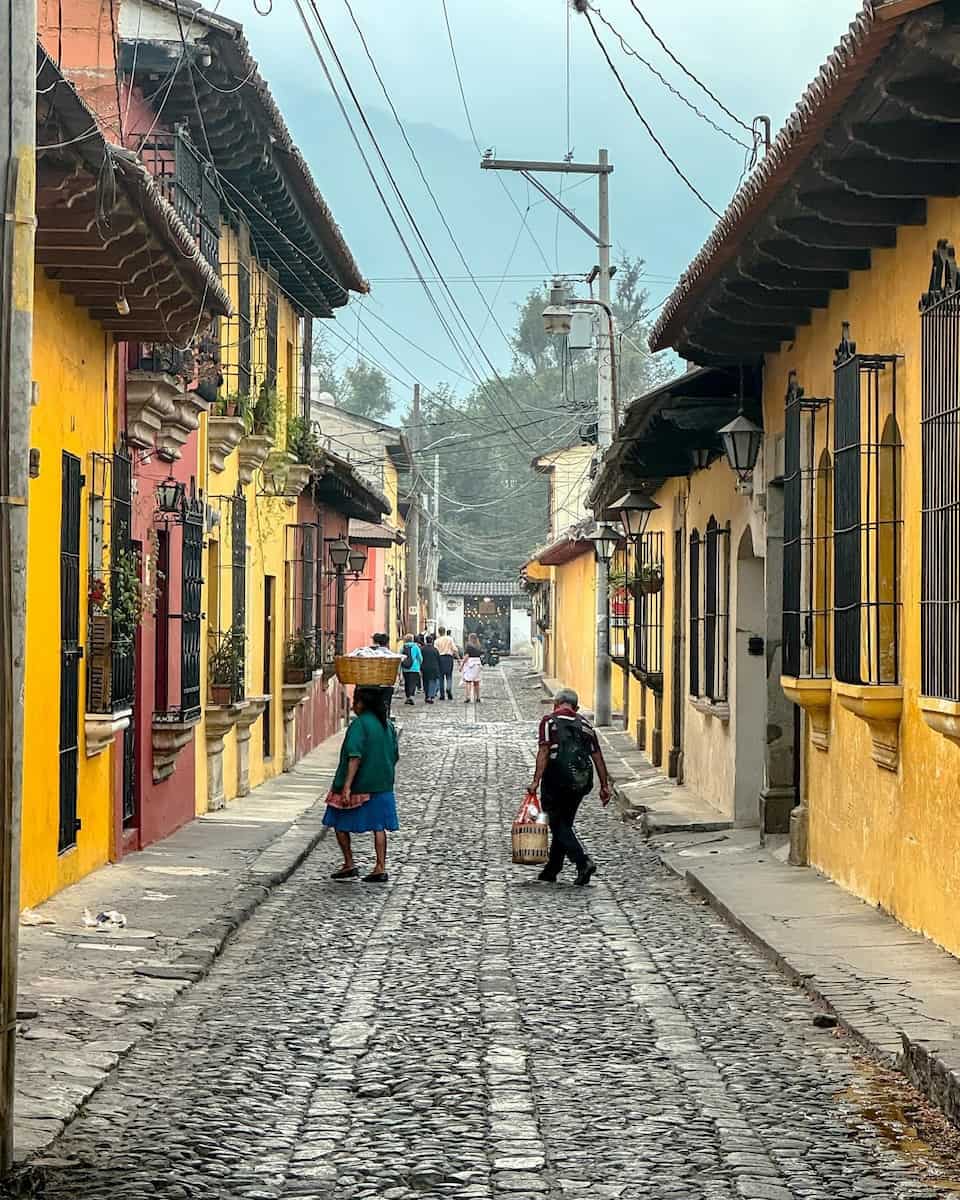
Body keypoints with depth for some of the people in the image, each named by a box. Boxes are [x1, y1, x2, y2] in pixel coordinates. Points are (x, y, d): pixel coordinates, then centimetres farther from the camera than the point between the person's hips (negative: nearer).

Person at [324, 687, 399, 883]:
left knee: (340, 823, 8)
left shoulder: (360, 724, -14)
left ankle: (349, 865, 7)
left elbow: (355, 757, -22)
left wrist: (347, 786, -24)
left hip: (359, 786, -7)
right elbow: (394, 756, 13)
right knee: (378, 827, 9)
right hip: (382, 786, 7)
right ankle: (380, 868, 6)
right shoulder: (388, 725, 7)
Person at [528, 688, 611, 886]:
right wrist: (604, 786, 12)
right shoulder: (585, 725, 13)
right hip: (580, 782, 5)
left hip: (556, 781, -5)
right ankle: (551, 870, 22)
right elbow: (598, 757, 9)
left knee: (559, 825, 2)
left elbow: (544, 752, -12)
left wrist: (536, 781, -16)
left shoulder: (550, 721, 0)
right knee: (564, 824, 17)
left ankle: (583, 861, -17)